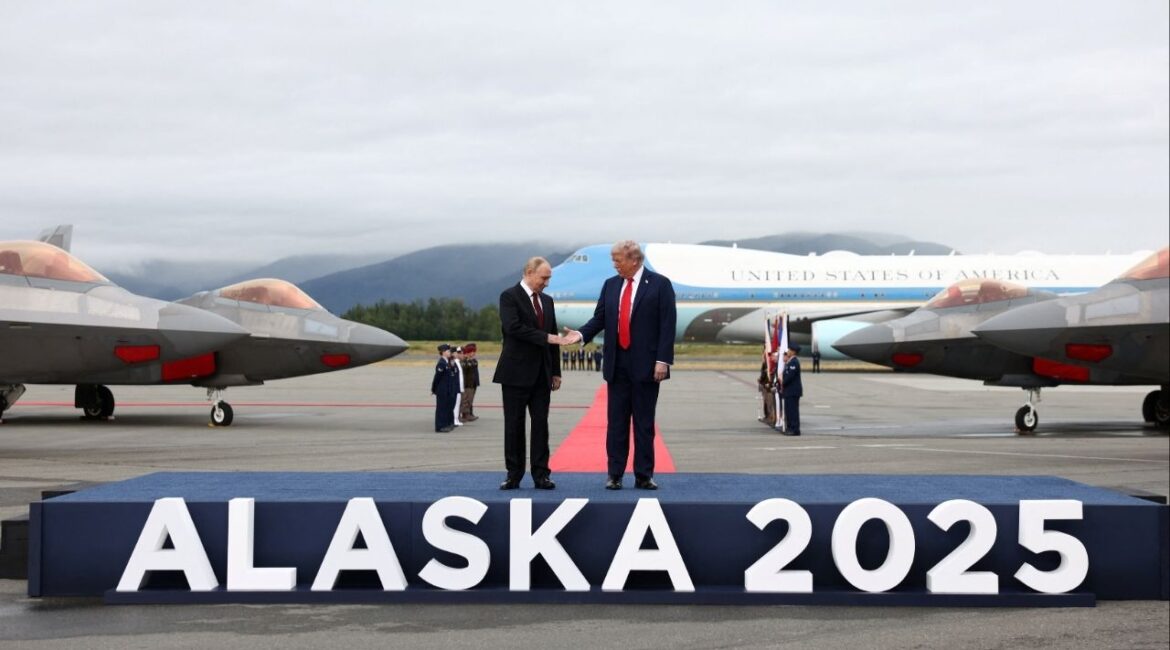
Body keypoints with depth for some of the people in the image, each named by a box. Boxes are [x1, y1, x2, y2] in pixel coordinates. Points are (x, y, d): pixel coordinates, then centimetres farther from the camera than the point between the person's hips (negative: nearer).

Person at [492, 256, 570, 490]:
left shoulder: (547, 301, 14)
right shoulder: (510, 296, -5)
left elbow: (553, 337, 16)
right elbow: (513, 327, -20)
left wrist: (556, 371, 12)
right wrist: (545, 337, -22)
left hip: (541, 373, 5)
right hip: (517, 372, -5)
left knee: (541, 424, 3)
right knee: (514, 425, 1)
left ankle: (541, 475, 6)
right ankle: (514, 475, 8)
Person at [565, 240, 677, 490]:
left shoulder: (660, 284, -3)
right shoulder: (610, 285, 10)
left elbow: (667, 324, -7)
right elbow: (599, 318, 9)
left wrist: (663, 360, -13)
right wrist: (581, 334, -11)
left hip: (645, 365, -4)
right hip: (617, 364, 4)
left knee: (644, 422, 3)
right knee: (616, 422, 5)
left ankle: (643, 476, 8)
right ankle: (615, 474, 10)